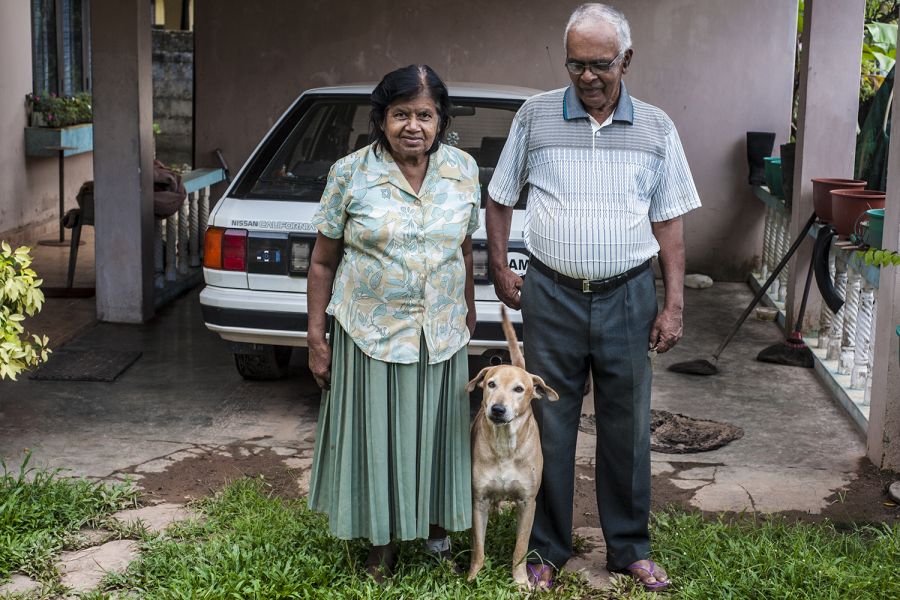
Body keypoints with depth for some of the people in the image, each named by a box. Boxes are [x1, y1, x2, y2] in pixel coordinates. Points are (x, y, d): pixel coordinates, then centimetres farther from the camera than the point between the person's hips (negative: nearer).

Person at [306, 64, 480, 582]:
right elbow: (323, 262, -3)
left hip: (442, 333, 3)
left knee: (437, 433, 14)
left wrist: (469, 311, 17)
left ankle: (437, 525, 36)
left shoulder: (463, 170, 0)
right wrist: (317, 336, -4)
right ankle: (383, 542, 26)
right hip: (370, 331, -2)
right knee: (377, 436, 8)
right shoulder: (351, 174, -8)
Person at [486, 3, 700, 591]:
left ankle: (630, 548, 26)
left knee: (628, 427, 10)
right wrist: (500, 269, 5)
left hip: (628, 298, 1)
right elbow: (500, 199, 11)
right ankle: (547, 549, 22)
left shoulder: (656, 128, 3)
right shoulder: (535, 116, 1)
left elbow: (669, 223, 5)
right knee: (550, 427, 7)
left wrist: (674, 305, 1)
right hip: (551, 296, -1)